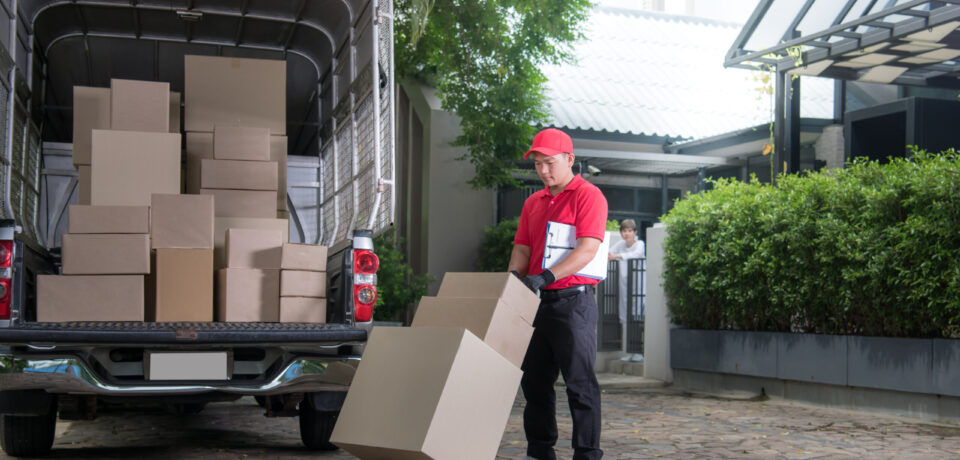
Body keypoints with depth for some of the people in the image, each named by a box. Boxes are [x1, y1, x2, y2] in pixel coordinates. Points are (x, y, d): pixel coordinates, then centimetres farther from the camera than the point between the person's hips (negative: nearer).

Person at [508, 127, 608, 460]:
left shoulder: (588, 196, -7)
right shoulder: (533, 203, 17)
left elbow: (588, 249, -18)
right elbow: (522, 247, 13)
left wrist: (546, 276, -27)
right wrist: (513, 277, -8)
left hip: (573, 300, -8)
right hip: (539, 302, 8)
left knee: (579, 382, -5)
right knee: (534, 381, 12)